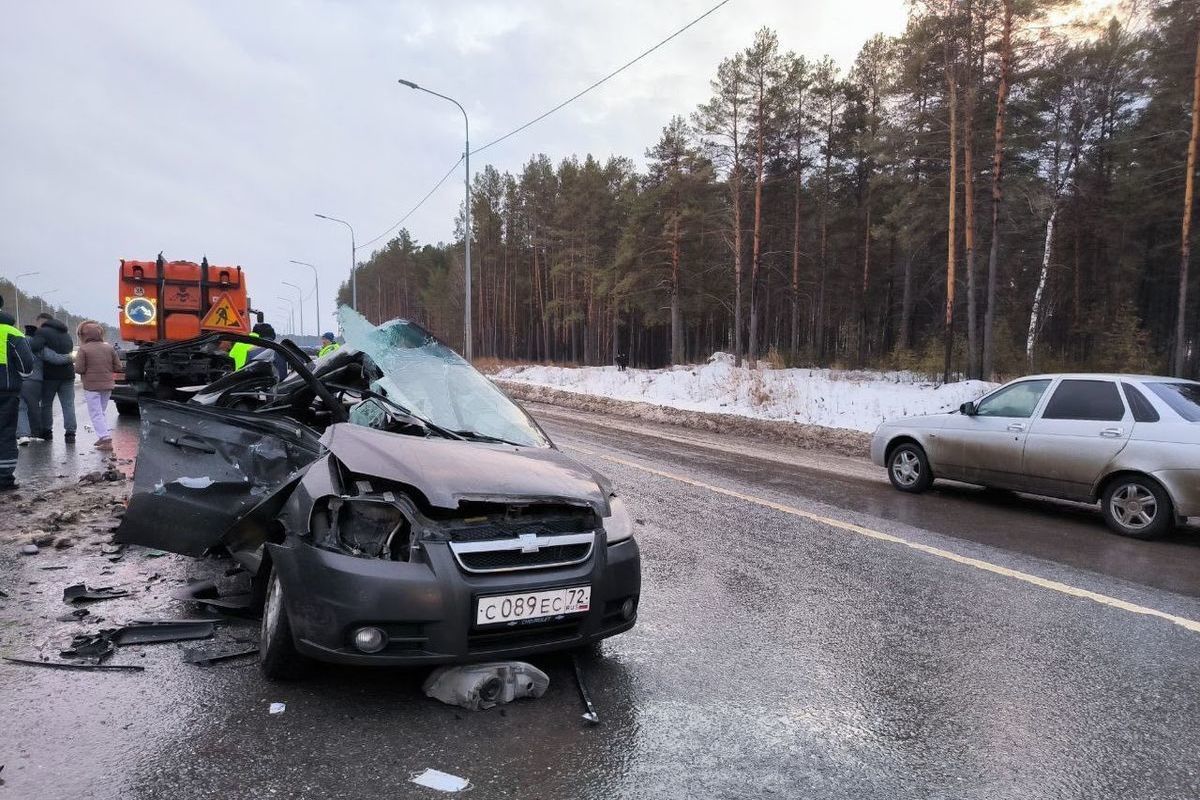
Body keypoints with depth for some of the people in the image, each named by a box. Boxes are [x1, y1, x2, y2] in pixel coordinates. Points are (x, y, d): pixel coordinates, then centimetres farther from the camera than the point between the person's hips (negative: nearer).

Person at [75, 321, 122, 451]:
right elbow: (118, 367, 4)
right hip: (107, 385, 5)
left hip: (91, 386, -5)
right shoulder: (109, 347, 4)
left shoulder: (83, 349, -10)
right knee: (101, 412, 19)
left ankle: (106, 439, -13)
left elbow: (79, 369, -14)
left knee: (96, 414, -2)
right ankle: (103, 437, 18)